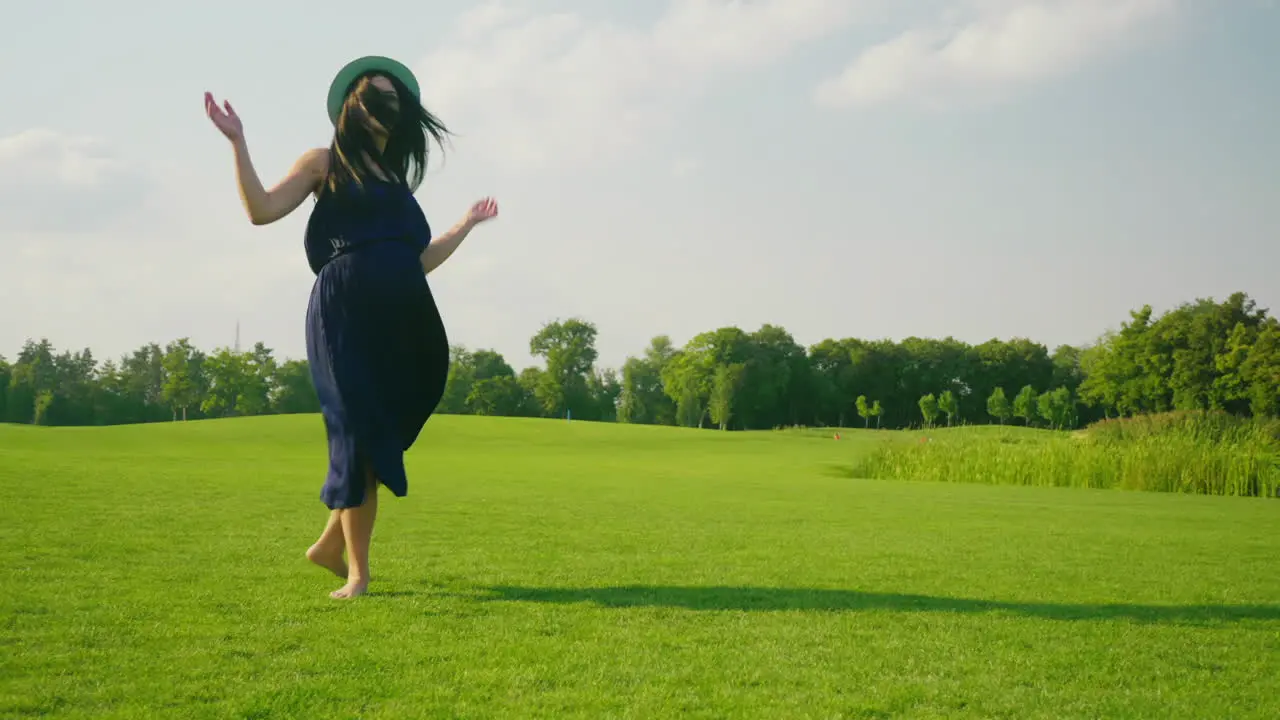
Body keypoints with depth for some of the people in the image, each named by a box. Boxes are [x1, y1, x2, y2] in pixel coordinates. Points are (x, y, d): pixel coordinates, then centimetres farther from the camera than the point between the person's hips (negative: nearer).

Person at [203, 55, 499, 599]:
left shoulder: (396, 180, 24)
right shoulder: (326, 164, 9)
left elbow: (421, 260, 25)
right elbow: (262, 209, -2)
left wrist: (467, 225, 34)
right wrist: (238, 143, -7)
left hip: (402, 324, 6)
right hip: (347, 314, -5)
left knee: (380, 438, 2)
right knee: (360, 436, -6)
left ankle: (332, 543, 19)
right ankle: (358, 572, 1)